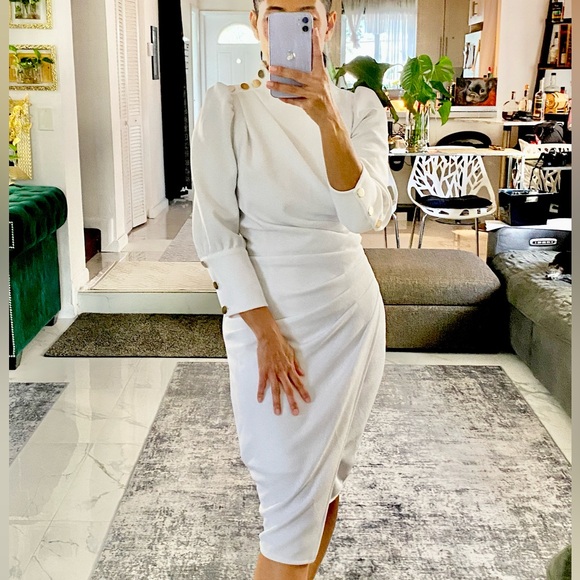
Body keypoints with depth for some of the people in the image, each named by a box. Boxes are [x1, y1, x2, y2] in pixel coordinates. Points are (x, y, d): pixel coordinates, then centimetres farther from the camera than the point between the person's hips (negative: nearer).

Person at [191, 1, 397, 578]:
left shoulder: (360, 107, -1)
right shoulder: (228, 105, -6)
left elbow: (369, 214, -17)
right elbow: (215, 231, -10)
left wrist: (326, 117, -31)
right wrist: (266, 333, -15)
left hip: (350, 314, 3)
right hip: (265, 314, -3)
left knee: (326, 479, 15)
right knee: (291, 500, -1)